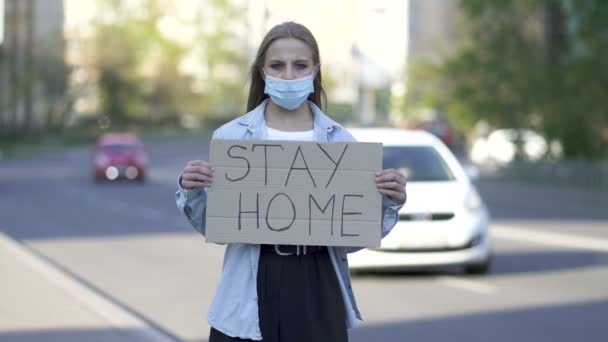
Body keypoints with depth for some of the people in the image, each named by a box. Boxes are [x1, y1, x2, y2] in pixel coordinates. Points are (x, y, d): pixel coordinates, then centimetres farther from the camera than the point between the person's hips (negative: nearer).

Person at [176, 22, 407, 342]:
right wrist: (191, 191, -12)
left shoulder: (340, 141, 2)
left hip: (317, 294, 1)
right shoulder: (230, 137, 0)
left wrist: (388, 202, -10)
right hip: (251, 294, -1)